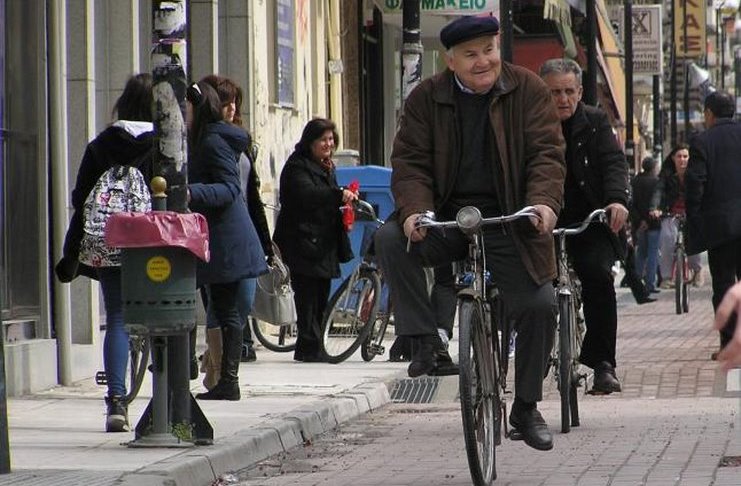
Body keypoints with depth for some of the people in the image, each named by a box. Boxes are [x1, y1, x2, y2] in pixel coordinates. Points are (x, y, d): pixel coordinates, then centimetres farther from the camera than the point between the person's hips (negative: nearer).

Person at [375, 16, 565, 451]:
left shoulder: (528, 90, 0)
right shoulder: (426, 99, 2)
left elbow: (547, 153, -7)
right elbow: (410, 162, -2)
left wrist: (544, 202, -26)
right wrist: (415, 210, -23)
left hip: (508, 221, 0)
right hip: (447, 218, 1)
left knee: (539, 306, -10)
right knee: (391, 240, -27)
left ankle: (527, 407, 11)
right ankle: (428, 345, -22)